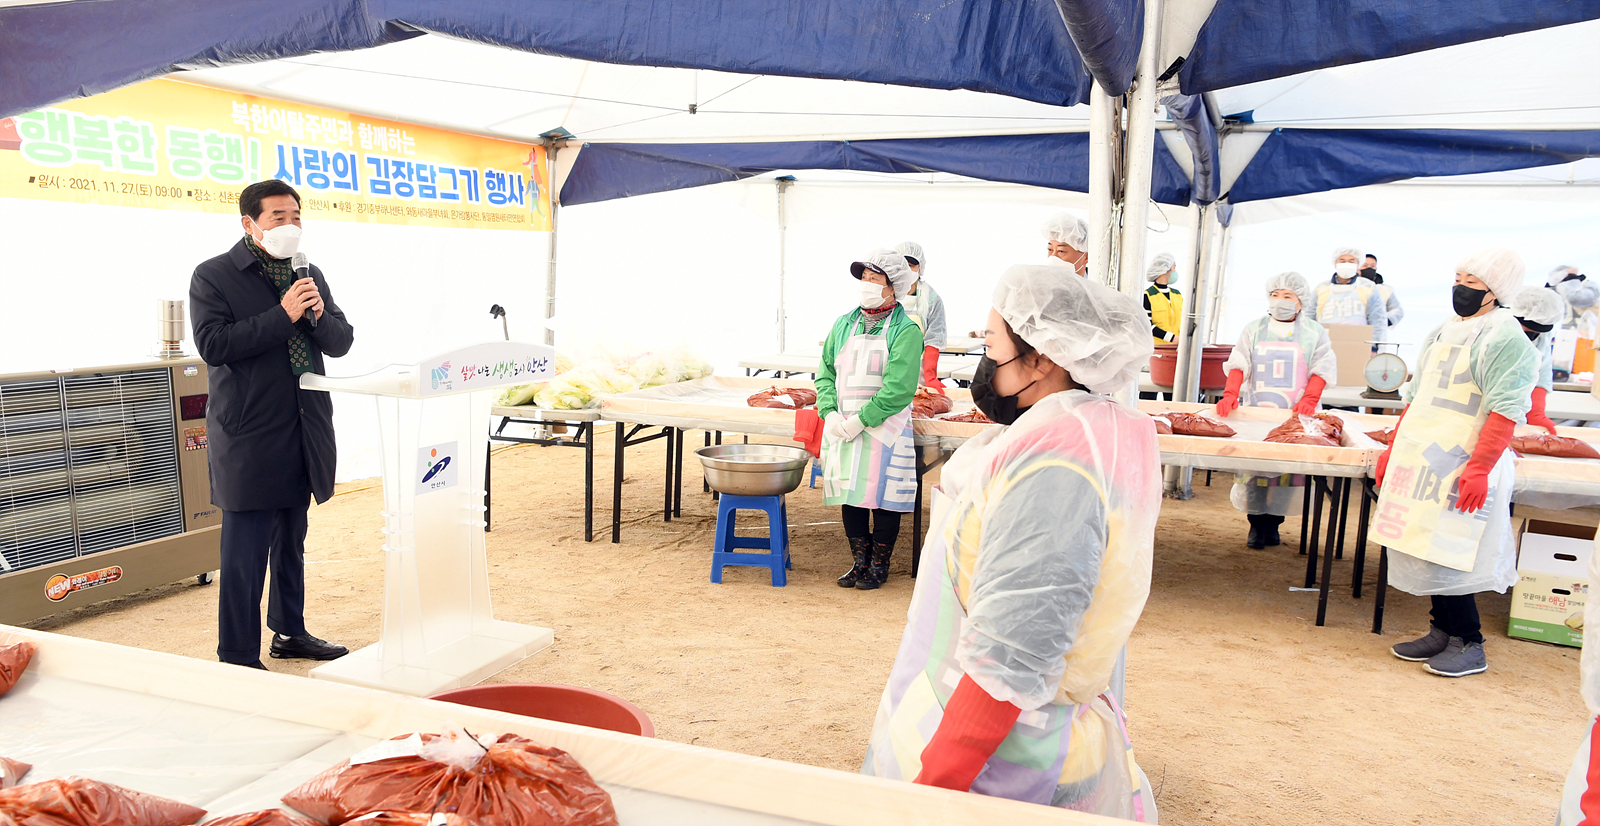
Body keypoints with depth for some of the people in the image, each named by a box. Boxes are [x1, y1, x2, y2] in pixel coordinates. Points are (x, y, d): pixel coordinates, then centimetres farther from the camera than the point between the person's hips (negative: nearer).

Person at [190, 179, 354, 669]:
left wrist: (319, 314, -10)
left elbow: (341, 343, 11)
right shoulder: (213, 276, -4)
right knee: (245, 551, -3)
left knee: (292, 540, 18)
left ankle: (290, 632, 32)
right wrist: (282, 315, -19)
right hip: (250, 436, -6)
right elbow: (213, 344, -16)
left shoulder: (309, 275, 13)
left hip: (305, 432, 6)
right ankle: (238, 657, 7)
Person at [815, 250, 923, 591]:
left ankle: (879, 565, 19)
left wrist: (860, 421, -18)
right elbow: (825, 373, 10)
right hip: (843, 429, 5)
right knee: (850, 494, 9)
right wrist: (831, 414, -6)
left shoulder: (905, 330, -8)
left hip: (884, 430, -5)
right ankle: (859, 562, 24)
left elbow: (898, 389, -16)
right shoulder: (845, 324, 10)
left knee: (881, 497, 2)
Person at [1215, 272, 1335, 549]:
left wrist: (1309, 399, -14)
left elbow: (1322, 368, 2)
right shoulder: (1254, 329, 12)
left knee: (1289, 466, -4)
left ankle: (1272, 525, 8)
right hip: (1256, 412, 1)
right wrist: (1230, 394, -14)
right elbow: (1239, 364, 3)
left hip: (1295, 414, 0)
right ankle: (1256, 525, 7)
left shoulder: (1315, 333, 10)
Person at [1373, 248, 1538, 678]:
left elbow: (1506, 410, -17)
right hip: (1421, 463, 8)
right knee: (1428, 550, 10)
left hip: (1460, 468, -8)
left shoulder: (1504, 337, -9)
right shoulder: (1442, 332, 17)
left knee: (1446, 557, -7)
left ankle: (1469, 646, 5)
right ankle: (1442, 632, 21)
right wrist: (1393, 448, 19)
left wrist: (1479, 468, -24)